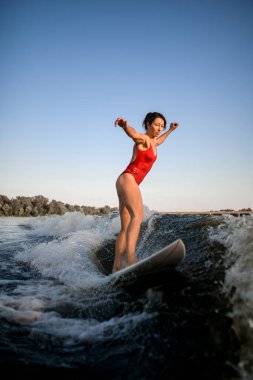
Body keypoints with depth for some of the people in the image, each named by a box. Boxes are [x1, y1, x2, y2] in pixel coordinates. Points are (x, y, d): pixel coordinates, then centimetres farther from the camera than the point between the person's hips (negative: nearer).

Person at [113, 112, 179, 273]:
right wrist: (124, 124, -51)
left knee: (125, 228, 6)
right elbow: (132, 132, -30)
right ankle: (130, 258, -49)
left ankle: (117, 266, 10)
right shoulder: (142, 139, -5)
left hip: (131, 183, 10)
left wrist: (170, 130, 52)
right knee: (137, 215, -32)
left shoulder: (152, 142, 22)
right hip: (127, 179, -10)